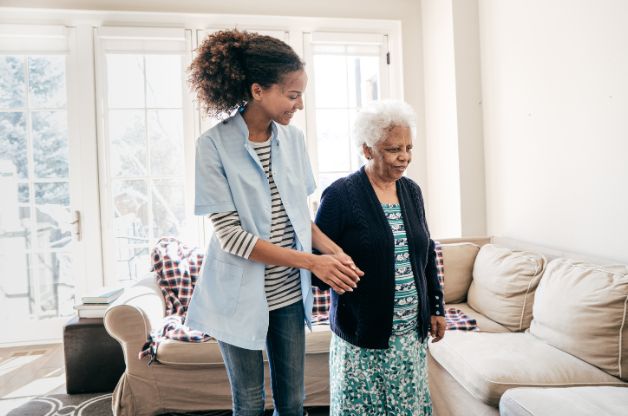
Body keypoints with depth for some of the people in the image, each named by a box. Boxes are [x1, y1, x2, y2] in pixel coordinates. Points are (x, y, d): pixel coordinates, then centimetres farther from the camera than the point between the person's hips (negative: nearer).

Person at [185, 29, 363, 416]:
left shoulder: (293, 138, 0)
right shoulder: (214, 145, -16)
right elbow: (230, 235, -18)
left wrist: (333, 250, -9)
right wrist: (312, 262, -22)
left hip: (290, 292, 4)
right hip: (241, 296, -4)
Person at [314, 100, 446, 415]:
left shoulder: (411, 191, 7)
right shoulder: (340, 195, -12)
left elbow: (426, 252, 14)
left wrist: (436, 307, 14)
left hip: (412, 332, 6)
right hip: (361, 334, -5)